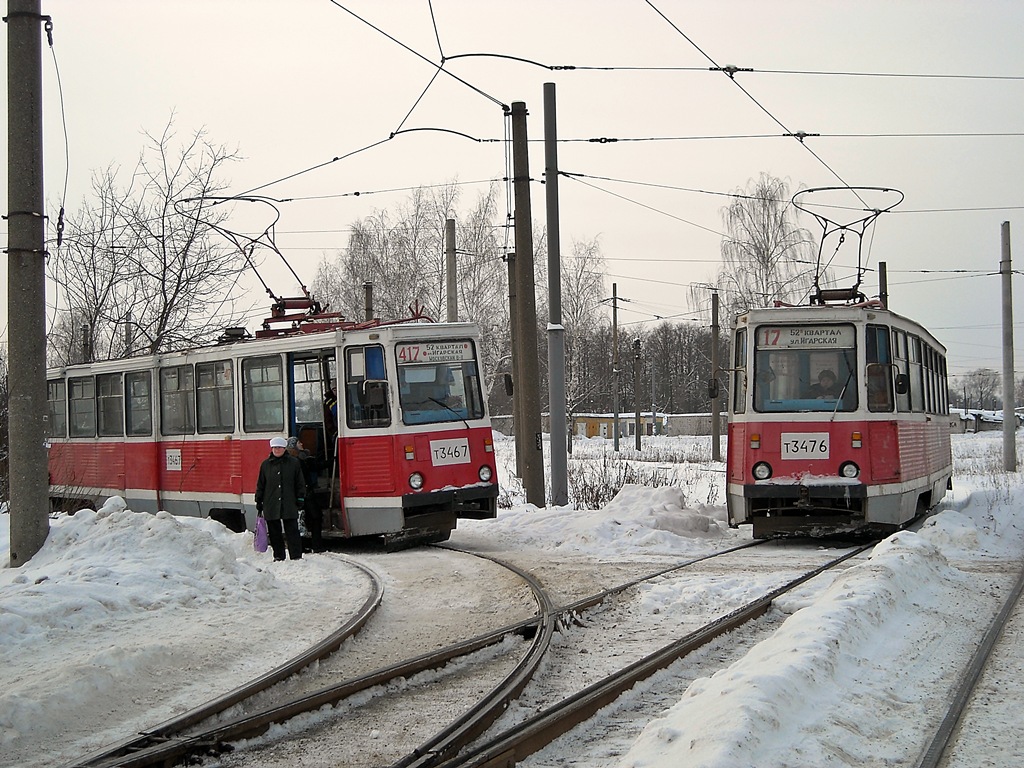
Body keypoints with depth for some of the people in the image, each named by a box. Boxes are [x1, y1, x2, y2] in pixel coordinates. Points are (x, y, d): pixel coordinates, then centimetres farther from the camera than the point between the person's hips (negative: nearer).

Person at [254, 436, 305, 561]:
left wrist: (300, 498, 1)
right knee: (275, 533, 7)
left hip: (289, 504, -2)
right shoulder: (266, 464, 10)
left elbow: (300, 483, 8)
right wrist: (259, 502, 10)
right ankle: (278, 556, 16)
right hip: (271, 505, 2)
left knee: (292, 532, -5)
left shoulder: (294, 463, 5)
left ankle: (296, 556, -4)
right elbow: (260, 485, 14)